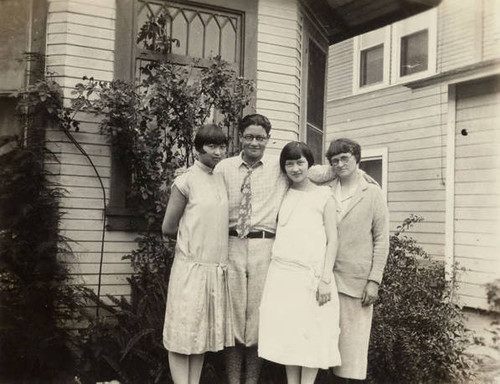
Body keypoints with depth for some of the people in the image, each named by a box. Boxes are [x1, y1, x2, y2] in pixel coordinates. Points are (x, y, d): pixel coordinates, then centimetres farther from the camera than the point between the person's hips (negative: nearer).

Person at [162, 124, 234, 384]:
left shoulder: (222, 179, 10)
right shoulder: (186, 182, -7)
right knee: (183, 335, 0)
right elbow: (168, 228, -3)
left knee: (203, 334, 10)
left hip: (217, 269, 6)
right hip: (191, 267, -6)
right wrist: (194, 237, 7)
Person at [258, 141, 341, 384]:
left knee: (311, 333, -1)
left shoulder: (323, 195, 3)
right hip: (281, 273, 3)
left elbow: (332, 239, 0)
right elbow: (276, 233, 13)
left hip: (311, 275, -3)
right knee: (286, 332, 5)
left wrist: (325, 279, -8)